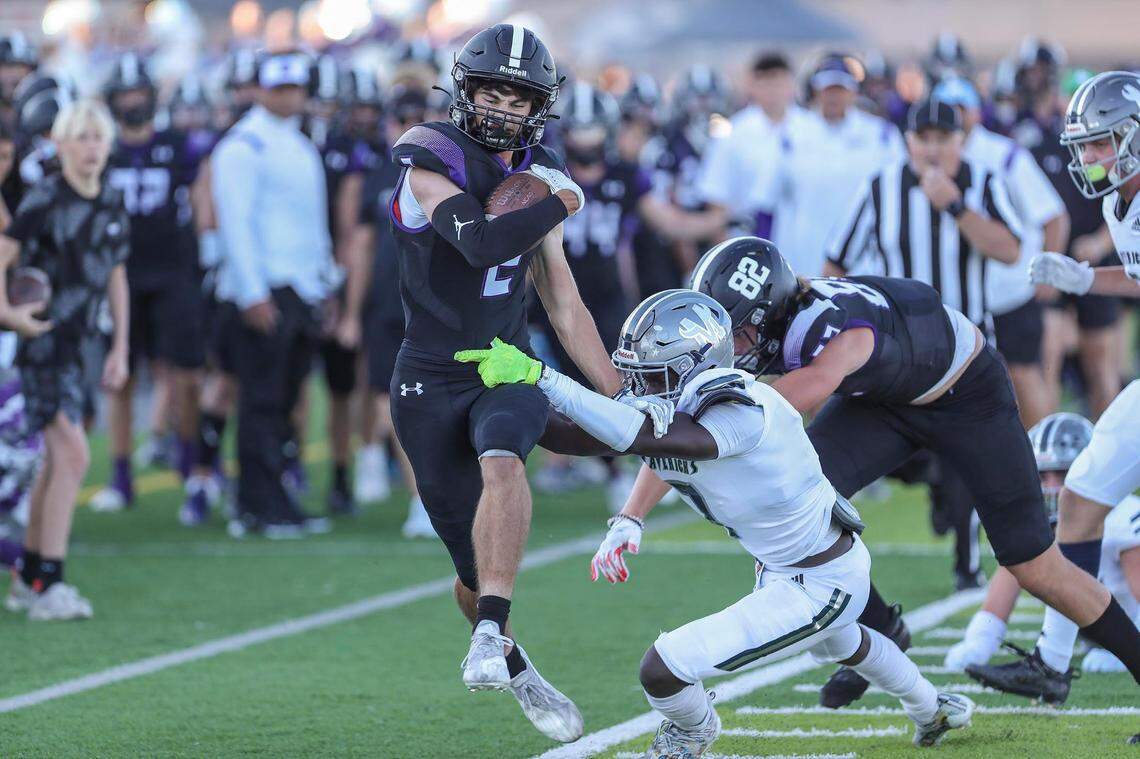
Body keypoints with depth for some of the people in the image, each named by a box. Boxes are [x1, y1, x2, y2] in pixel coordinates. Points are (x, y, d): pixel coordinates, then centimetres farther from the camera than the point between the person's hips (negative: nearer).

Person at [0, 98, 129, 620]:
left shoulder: (113, 205, 10)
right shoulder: (46, 199, -12)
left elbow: (116, 278, 18)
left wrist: (121, 348, 16)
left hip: (78, 343, 8)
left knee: (56, 460, 14)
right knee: (72, 454, -15)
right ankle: (48, 584, -13)